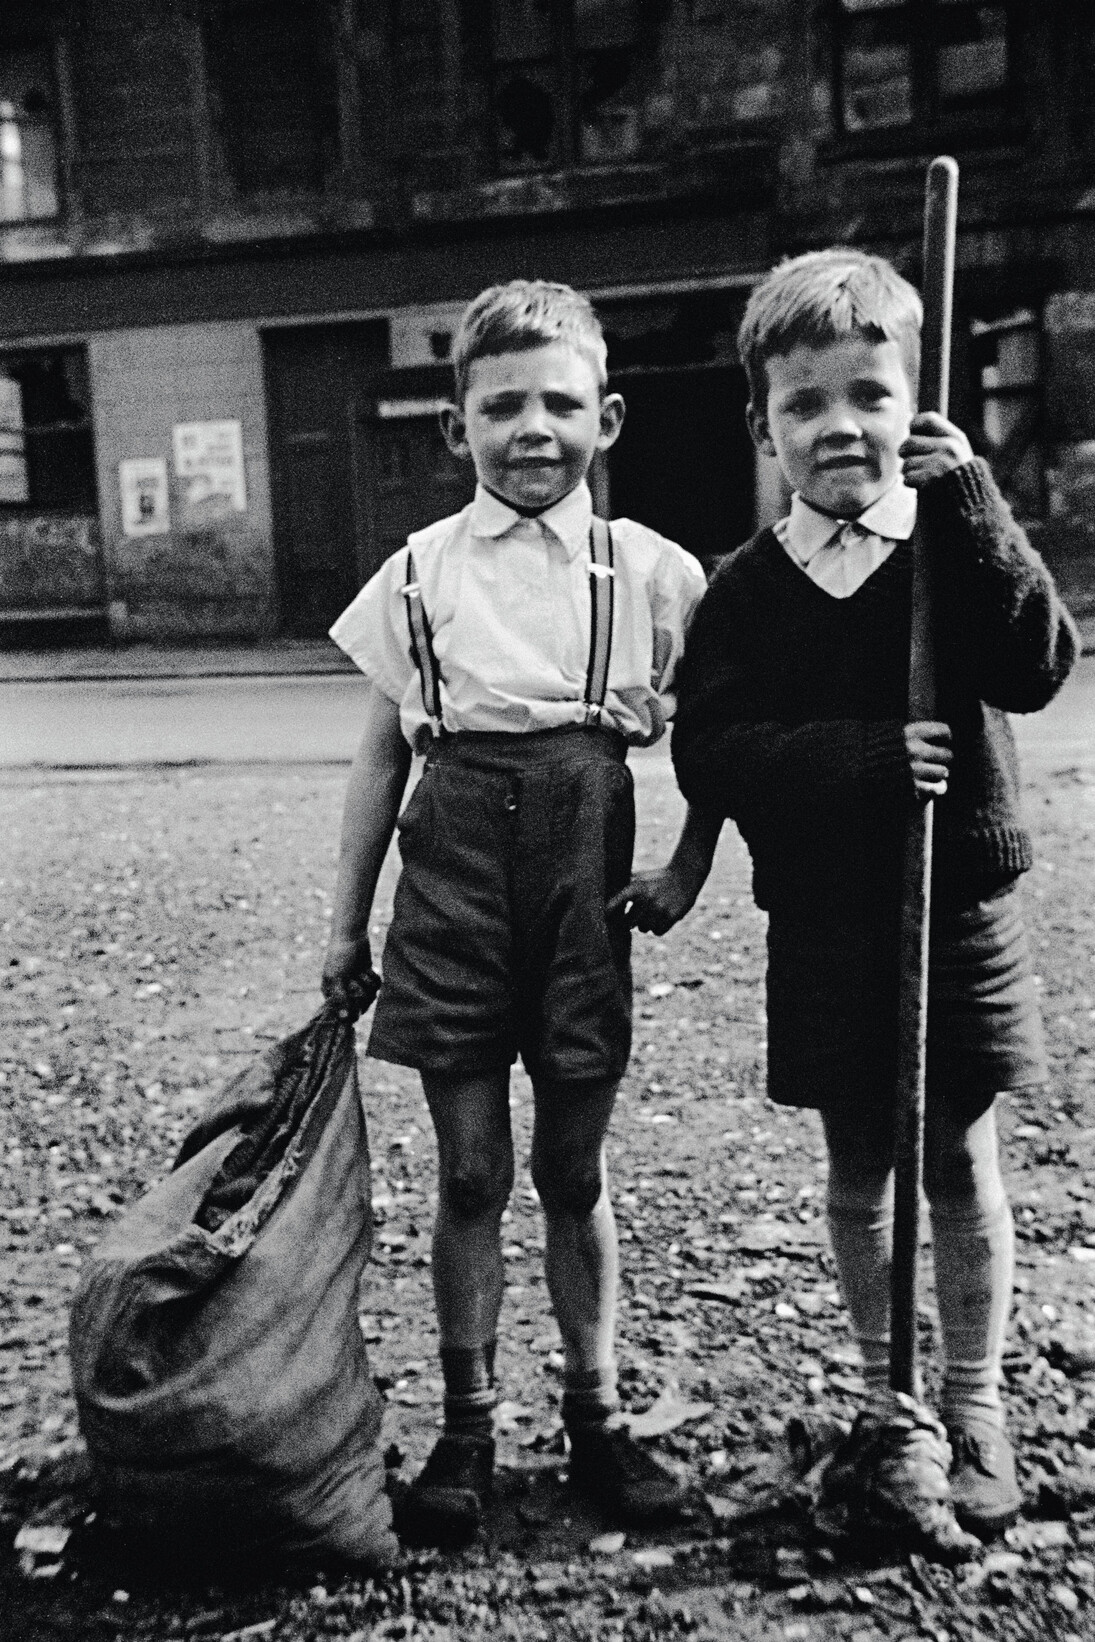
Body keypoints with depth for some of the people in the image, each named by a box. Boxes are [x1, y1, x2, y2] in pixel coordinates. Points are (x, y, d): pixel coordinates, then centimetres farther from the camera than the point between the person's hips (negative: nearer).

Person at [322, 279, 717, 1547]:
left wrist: (687, 867, 0)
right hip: (455, 869, 1)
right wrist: (346, 924, 10)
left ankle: (596, 1417, 29)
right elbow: (381, 755, 8)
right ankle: (466, 1428, 24)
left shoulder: (653, 571, 1)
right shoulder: (420, 571, 4)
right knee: (470, 1172, 7)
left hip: (581, 871, 0)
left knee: (573, 1170, 10)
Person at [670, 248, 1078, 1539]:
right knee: (859, 1174, 13)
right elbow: (707, 756, -11)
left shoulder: (959, 544, -1)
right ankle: (890, 1401, 33)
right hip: (824, 923, 1)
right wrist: (861, 757, -24)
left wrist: (969, 507, -22)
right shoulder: (748, 589, -2)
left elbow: (1037, 665, -16)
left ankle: (974, 1408, 30)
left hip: (957, 909, 0)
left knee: (959, 1165, 10)